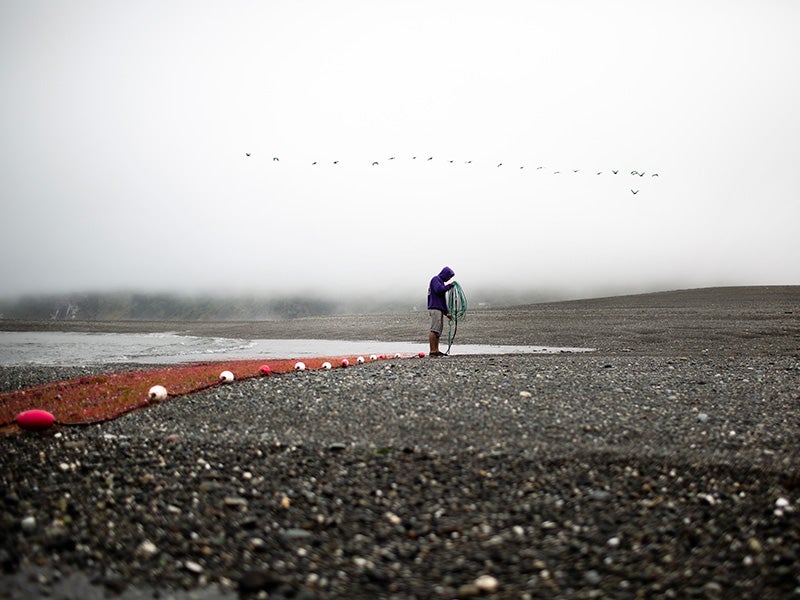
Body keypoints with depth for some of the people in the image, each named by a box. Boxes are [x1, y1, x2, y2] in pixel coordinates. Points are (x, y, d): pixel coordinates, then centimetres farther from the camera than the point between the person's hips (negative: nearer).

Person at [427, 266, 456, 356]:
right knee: (434, 330, -13)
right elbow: (438, 290, -21)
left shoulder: (441, 281, 26)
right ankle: (432, 351, -17)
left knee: (438, 331, 8)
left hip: (440, 309, 10)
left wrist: (447, 312, 23)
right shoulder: (435, 279, -2)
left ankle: (436, 350, 9)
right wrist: (449, 285, -10)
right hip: (435, 308, -10)